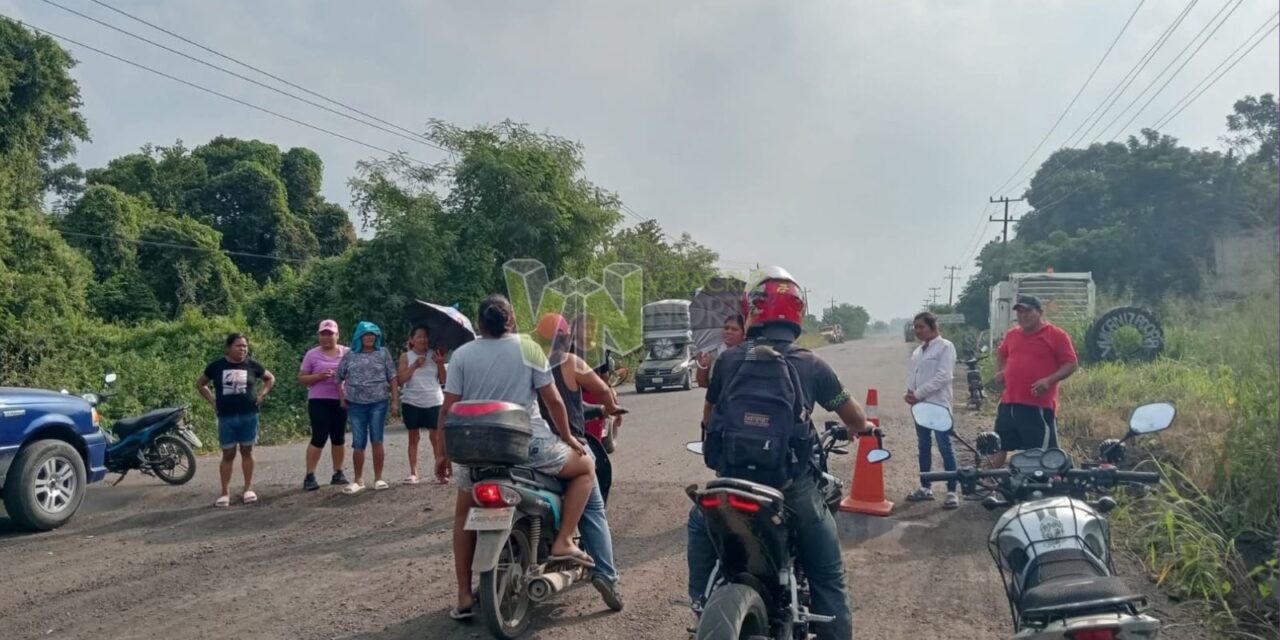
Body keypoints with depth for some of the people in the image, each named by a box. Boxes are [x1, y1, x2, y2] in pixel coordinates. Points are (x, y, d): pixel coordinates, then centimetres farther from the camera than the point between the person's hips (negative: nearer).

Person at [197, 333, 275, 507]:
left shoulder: (252, 365, 1)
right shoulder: (217, 366, 1)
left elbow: (270, 378, 16)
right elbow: (200, 383, 15)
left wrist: (261, 395, 3)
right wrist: (213, 400, 4)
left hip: (248, 415, 0)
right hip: (226, 417, 0)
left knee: (247, 451, 6)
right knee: (228, 454, 3)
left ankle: (248, 488, 15)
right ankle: (225, 493, 7)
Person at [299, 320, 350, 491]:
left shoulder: (347, 353, 7)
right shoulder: (312, 354, 2)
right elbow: (301, 379, 2)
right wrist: (319, 376, -15)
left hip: (341, 400, 2)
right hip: (319, 401, -2)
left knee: (339, 437, 8)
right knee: (319, 438, -7)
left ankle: (338, 473, 17)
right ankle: (309, 476, -2)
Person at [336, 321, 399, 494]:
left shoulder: (383, 353, 5)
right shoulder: (350, 355, 8)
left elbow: (392, 378, 4)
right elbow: (338, 378, 14)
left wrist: (395, 400, -1)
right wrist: (342, 399, 6)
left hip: (378, 403, -1)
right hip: (356, 404, 1)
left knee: (377, 441, -2)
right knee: (358, 444, 3)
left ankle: (378, 478, 7)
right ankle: (358, 480, 13)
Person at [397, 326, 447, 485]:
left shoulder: (434, 355, 7)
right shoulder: (406, 357, 3)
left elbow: (444, 380, 4)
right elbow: (400, 380, -6)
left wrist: (440, 364, -11)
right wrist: (415, 365, -13)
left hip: (434, 402, 0)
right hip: (412, 403, 0)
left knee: (435, 437, -1)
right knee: (414, 437, 5)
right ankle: (413, 473, 9)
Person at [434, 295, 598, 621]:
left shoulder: (462, 354, 2)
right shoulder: (527, 347, -3)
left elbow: (448, 409, 0)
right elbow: (553, 400, -3)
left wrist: (442, 453, 11)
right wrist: (567, 437, 12)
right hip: (528, 443, -3)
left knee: (463, 514, 26)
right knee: (585, 466, 20)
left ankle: (464, 597, 22)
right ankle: (563, 542, 7)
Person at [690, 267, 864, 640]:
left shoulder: (729, 360, 3)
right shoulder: (811, 365, 0)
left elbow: (708, 420, 16)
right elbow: (857, 420, 8)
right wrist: (858, 427, 32)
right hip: (794, 486, -1)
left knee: (700, 523, 32)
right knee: (828, 577, 13)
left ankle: (701, 605, 33)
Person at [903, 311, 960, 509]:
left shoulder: (945, 346, -7)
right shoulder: (917, 351, 16)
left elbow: (943, 376, -15)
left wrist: (918, 393, -16)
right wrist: (909, 392, -3)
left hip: (938, 404, -7)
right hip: (920, 404, 7)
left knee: (945, 447, -5)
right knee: (923, 447, 12)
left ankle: (951, 491, -1)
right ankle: (925, 487, 21)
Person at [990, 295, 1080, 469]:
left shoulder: (1056, 335, -5)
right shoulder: (1012, 335, 13)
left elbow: (1072, 364, -8)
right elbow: (1001, 353, 32)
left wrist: (1049, 380, -21)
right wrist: (1000, 371, 13)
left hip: (1039, 406, -6)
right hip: (1008, 403, 6)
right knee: (998, 447, 14)